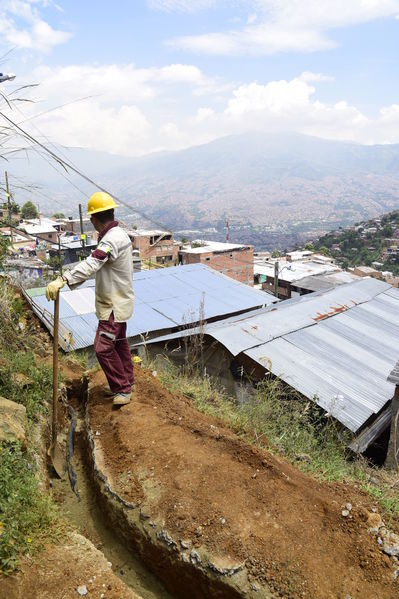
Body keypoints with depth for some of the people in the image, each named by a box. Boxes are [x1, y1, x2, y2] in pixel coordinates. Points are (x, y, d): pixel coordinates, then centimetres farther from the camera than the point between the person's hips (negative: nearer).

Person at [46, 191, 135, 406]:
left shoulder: (112, 239, -24)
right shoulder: (118, 234, 9)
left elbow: (91, 265, -38)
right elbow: (98, 264, 19)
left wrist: (63, 280, -45)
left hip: (114, 305, -11)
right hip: (116, 302, 11)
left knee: (103, 347, -8)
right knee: (119, 343, 20)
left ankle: (123, 388, 7)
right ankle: (126, 382, 35)